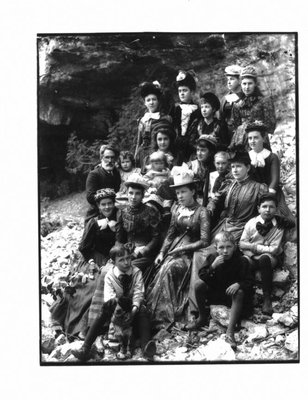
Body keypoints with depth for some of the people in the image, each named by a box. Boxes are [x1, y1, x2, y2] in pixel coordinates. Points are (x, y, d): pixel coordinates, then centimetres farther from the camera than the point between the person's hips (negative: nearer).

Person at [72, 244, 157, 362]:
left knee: (142, 312, -33)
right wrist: (113, 302, -35)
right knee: (102, 315, -29)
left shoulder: (137, 273, -1)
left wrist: (135, 307, -27)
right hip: (115, 307, 0)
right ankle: (85, 349, -38)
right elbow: (108, 295, -12)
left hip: (132, 305, 0)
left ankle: (146, 346, -54)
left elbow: (138, 293, -8)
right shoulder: (110, 275, -1)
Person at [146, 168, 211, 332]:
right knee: (163, 267, -23)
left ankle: (162, 316, -24)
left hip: (191, 252, -5)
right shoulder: (176, 209, 12)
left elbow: (204, 241, -9)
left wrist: (182, 249, -13)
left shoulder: (201, 212, -4)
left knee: (168, 269, -28)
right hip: (174, 249, 5)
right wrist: (162, 252, 0)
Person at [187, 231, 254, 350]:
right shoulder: (212, 258, -5)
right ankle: (203, 318, 0)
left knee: (240, 293, -36)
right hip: (215, 294, 3)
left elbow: (249, 281, -13)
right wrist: (212, 267, -28)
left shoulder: (242, 261, -12)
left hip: (231, 293, -3)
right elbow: (202, 277, -10)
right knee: (199, 285, -19)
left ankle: (230, 332, -43)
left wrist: (238, 284, -35)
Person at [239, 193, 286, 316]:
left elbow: (274, 249, -12)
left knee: (264, 259, -37)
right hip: (252, 257, 2)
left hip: (271, 258, -2)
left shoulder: (278, 226, -7)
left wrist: (254, 246, -13)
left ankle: (267, 298, -33)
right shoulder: (251, 223, -2)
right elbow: (242, 244, -2)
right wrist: (257, 246, -15)